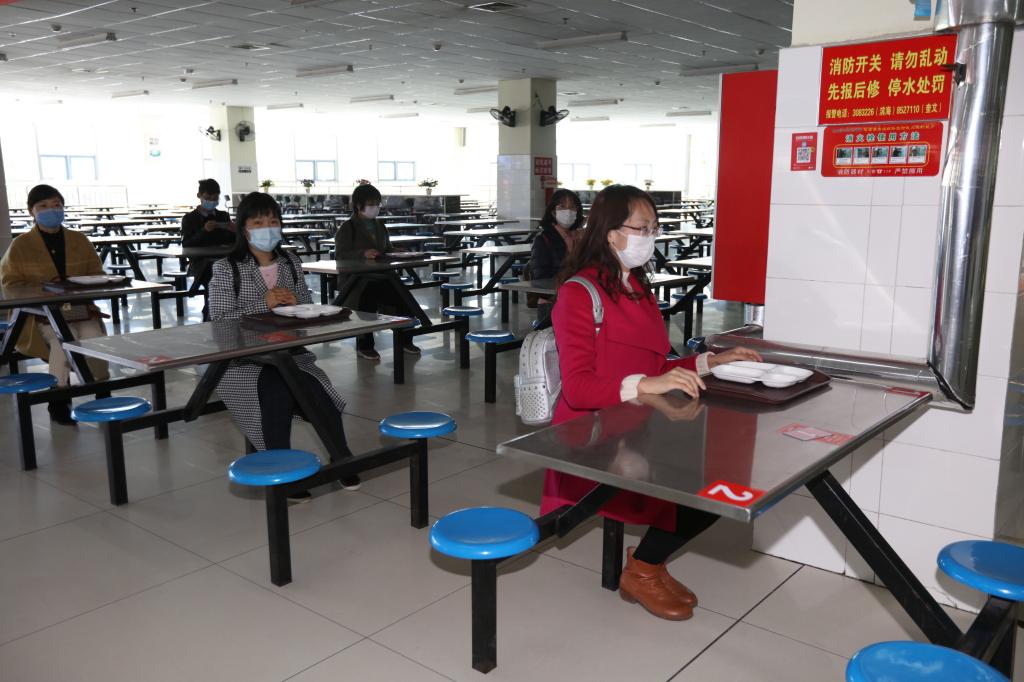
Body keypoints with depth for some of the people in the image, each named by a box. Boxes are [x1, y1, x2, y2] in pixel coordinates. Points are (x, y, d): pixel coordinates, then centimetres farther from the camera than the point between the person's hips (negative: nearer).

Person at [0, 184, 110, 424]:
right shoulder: (20, 245, 4)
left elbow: (97, 275, 14)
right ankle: (58, 401, -12)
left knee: (95, 339, -30)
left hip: (80, 310, 2)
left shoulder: (80, 240, 12)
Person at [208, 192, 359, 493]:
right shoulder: (226, 269, -2)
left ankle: (342, 460, -6)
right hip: (243, 361, -3)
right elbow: (219, 321, -9)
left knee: (319, 392, -24)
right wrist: (264, 304, -19)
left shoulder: (292, 263, 11)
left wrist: (295, 302, -8)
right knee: (278, 394, -31)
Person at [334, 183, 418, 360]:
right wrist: (363, 254, -29)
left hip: (380, 276, 5)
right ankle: (364, 345, -15)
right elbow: (340, 254, -12)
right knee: (368, 296, -33)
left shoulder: (380, 226, 20)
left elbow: (388, 250, 23)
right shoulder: (347, 227, -1)